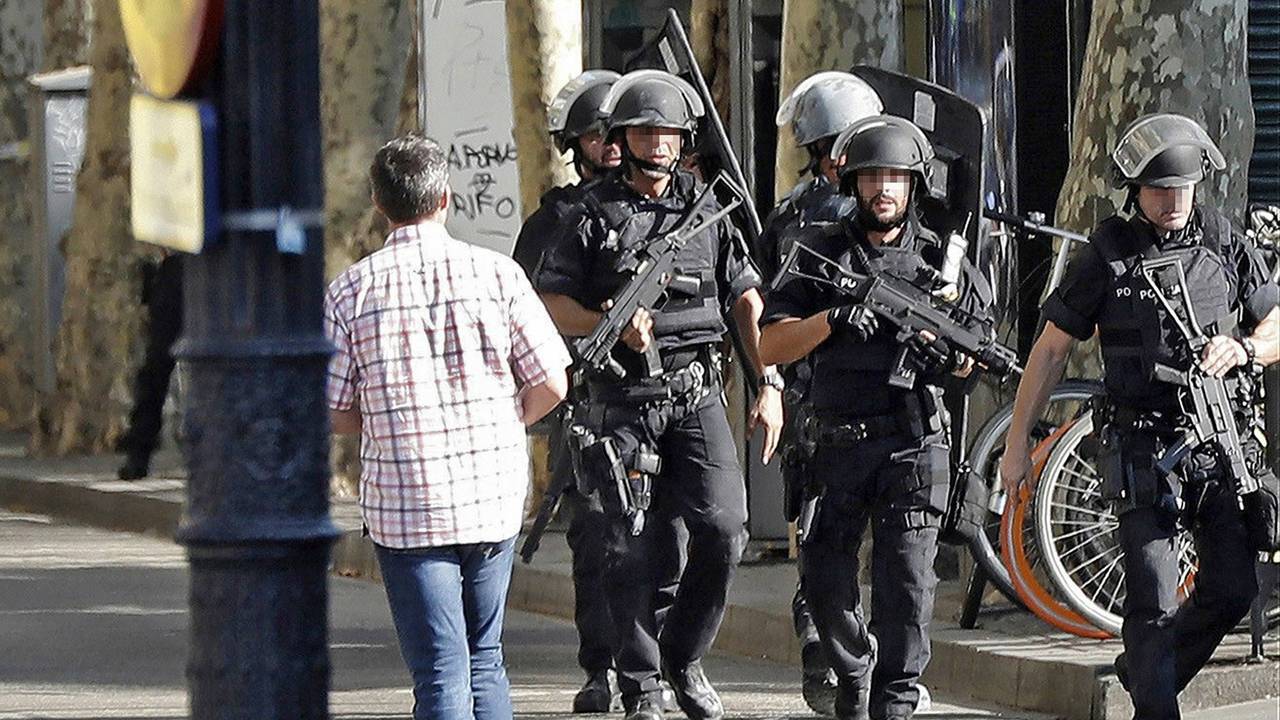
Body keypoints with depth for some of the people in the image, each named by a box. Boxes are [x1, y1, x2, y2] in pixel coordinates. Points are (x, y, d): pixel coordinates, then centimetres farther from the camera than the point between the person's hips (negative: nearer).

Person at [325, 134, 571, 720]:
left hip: (402, 504, -2)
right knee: (484, 659, 18)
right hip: (495, 495, 2)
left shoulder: (350, 291, -4)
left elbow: (331, 413, -1)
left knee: (440, 673, -1)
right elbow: (551, 386, 0)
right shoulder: (496, 273, -2)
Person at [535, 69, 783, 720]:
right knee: (633, 548, -1)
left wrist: (769, 386, 6)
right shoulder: (593, 214, 2)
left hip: (697, 395, 2)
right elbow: (551, 304, 1)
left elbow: (747, 300, 13)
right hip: (622, 402, -2)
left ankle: (683, 655, 12)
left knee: (724, 530, -10)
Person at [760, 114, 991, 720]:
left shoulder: (940, 258, 8)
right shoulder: (821, 254, 6)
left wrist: (953, 354, -9)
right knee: (826, 579, 4)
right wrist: (831, 319, -16)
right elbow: (770, 345, 0)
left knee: (906, 578, -8)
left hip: (914, 447, -1)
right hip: (838, 443, 1)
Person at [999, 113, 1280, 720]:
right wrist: (1018, 441, 3)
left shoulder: (1227, 245, 6)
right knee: (1154, 601, -7)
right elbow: (1051, 350, 4)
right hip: (1142, 447, -3)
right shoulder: (1104, 258, -2)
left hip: (1222, 446, 4)